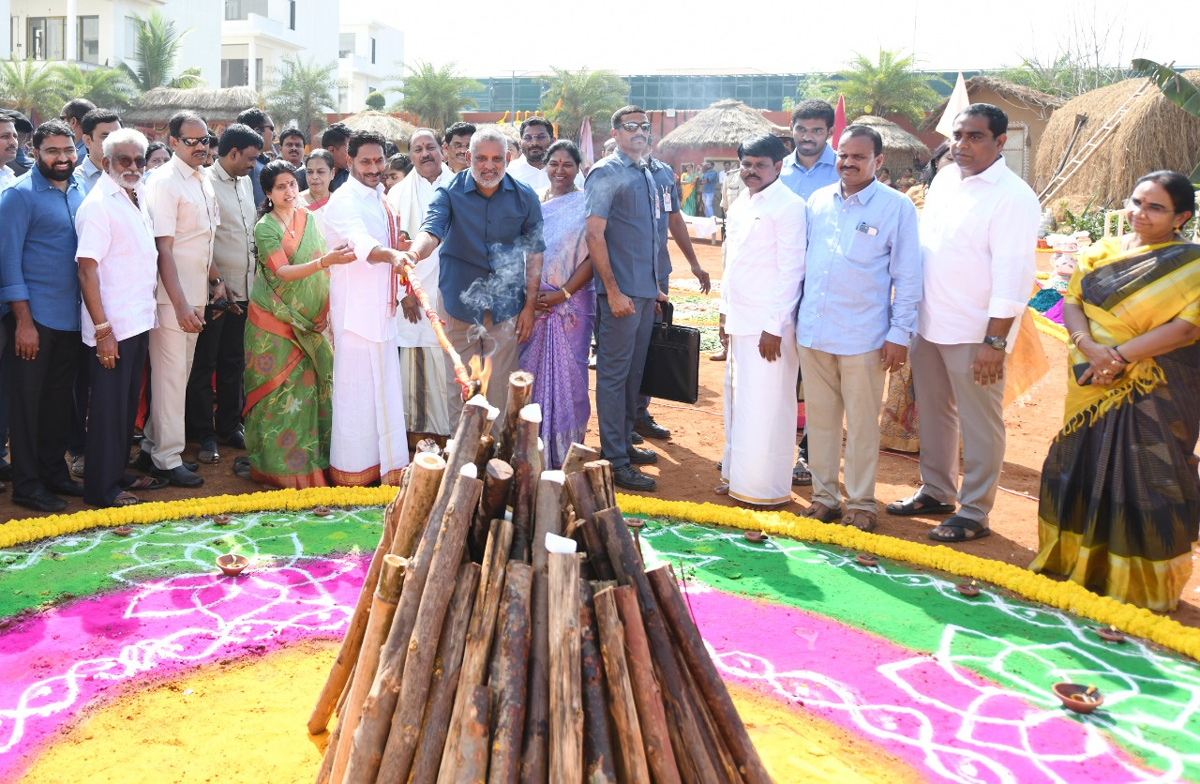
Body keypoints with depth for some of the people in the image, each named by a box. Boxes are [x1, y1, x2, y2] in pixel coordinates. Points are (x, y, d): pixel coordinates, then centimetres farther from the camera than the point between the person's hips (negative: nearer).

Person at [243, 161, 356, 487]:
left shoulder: (309, 219, 8)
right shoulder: (264, 228, -8)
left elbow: (322, 271, 12)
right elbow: (283, 272, -21)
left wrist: (325, 311, 6)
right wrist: (324, 261, -35)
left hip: (308, 323, 5)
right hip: (274, 323, -4)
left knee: (307, 389, 4)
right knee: (277, 393, -1)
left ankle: (305, 460, 14)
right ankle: (276, 464, 9)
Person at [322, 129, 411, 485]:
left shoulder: (380, 200, 15)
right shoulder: (344, 201, -13)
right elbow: (361, 243, -33)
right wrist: (392, 255, -50)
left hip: (381, 307, 9)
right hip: (354, 310, -8)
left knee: (384, 387, 13)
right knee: (356, 388, -3)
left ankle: (385, 466, 23)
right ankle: (352, 471, 7)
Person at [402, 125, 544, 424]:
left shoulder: (525, 197, 0)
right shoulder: (450, 193, -5)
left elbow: (534, 252, 5)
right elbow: (432, 230, -21)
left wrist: (530, 305, 2)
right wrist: (415, 252, -45)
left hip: (506, 307, 1)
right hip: (460, 303, 0)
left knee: (501, 389, 7)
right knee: (459, 388, 6)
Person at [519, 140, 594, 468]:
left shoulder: (586, 204, -1)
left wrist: (563, 293, -13)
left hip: (573, 303, -4)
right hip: (533, 302, 4)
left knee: (568, 375, 0)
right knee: (531, 372, 6)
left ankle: (566, 452, 11)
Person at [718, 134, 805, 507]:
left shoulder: (789, 207, -10)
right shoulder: (740, 208, 15)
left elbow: (791, 270, -15)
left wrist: (775, 326, -18)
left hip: (768, 325, -8)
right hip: (739, 321, 8)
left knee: (764, 408, -4)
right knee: (736, 402, 14)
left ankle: (767, 489, 6)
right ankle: (736, 476, 25)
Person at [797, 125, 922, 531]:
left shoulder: (896, 207, -4)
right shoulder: (818, 201, 8)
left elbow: (907, 277, -3)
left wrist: (900, 334, -6)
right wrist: (792, 316, 12)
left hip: (863, 336, -4)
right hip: (813, 331, 4)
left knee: (862, 422, 5)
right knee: (820, 416, 11)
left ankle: (860, 502, 17)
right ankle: (824, 494, 23)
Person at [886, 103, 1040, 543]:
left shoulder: (1013, 196, -13)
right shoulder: (943, 182, 9)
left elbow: (1012, 275, -18)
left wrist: (995, 342, -21)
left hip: (975, 333, -7)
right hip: (928, 324, 7)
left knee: (978, 423, 4)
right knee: (933, 411, 18)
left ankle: (974, 513, 15)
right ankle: (936, 491, 34)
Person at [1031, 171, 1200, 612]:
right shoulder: (1103, 251, 9)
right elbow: (1072, 301, 0)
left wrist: (1119, 355, -21)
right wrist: (1090, 347, -18)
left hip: (1156, 397, -5)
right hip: (1095, 390, 5)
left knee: (1147, 483, 1)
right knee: (1081, 468, 13)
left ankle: (1146, 583, 17)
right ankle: (1076, 560, 31)